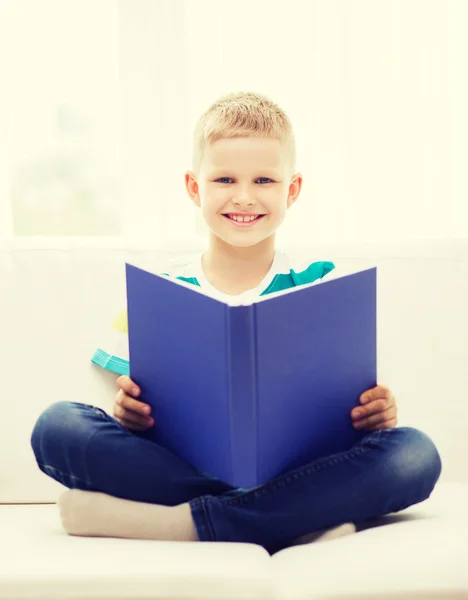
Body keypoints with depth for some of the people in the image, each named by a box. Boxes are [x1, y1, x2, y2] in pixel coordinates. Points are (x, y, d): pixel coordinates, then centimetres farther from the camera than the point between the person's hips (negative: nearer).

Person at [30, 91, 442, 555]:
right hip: (177, 466, 0)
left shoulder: (322, 287, 9)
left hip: (297, 476, 0)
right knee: (57, 425, -23)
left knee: (415, 454, -26)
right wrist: (126, 411, -17)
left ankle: (185, 523, -30)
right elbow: (134, 408, 7)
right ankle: (294, 522, -28)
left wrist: (376, 412, -16)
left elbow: (353, 401, 8)